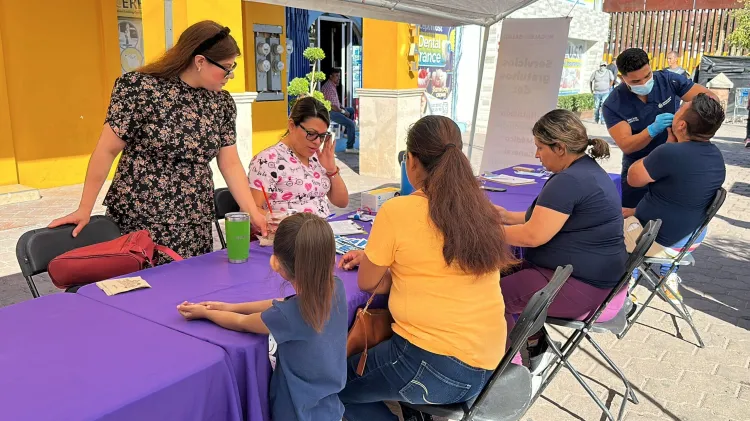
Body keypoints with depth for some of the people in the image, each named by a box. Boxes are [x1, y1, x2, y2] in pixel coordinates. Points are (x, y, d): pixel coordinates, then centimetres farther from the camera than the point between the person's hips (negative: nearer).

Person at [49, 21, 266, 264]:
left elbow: (230, 165, 4)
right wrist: (84, 210, -4)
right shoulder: (139, 87, -12)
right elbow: (106, 151, -8)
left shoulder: (222, 102, 3)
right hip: (138, 220, -4)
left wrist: (253, 213, -5)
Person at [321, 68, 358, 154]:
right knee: (351, 124, -21)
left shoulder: (333, 85, 13)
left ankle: (348, 132, 29)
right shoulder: (329, 87, -21)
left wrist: (343, 108, 8)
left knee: (351, 110, 26)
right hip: (330, 112, -11)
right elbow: (332, 105, -26)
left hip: (335, 109, 11)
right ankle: (350, 147, -20)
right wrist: (343, 111, -14)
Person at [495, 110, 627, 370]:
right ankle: (534, 348, 22)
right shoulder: (588, 170, 11)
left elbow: (532, 236, -22)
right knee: (510, 272, 16)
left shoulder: (569, 181, -23)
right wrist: (507, 216, 13)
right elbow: (549, 219, 20)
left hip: (585, 291, -11)